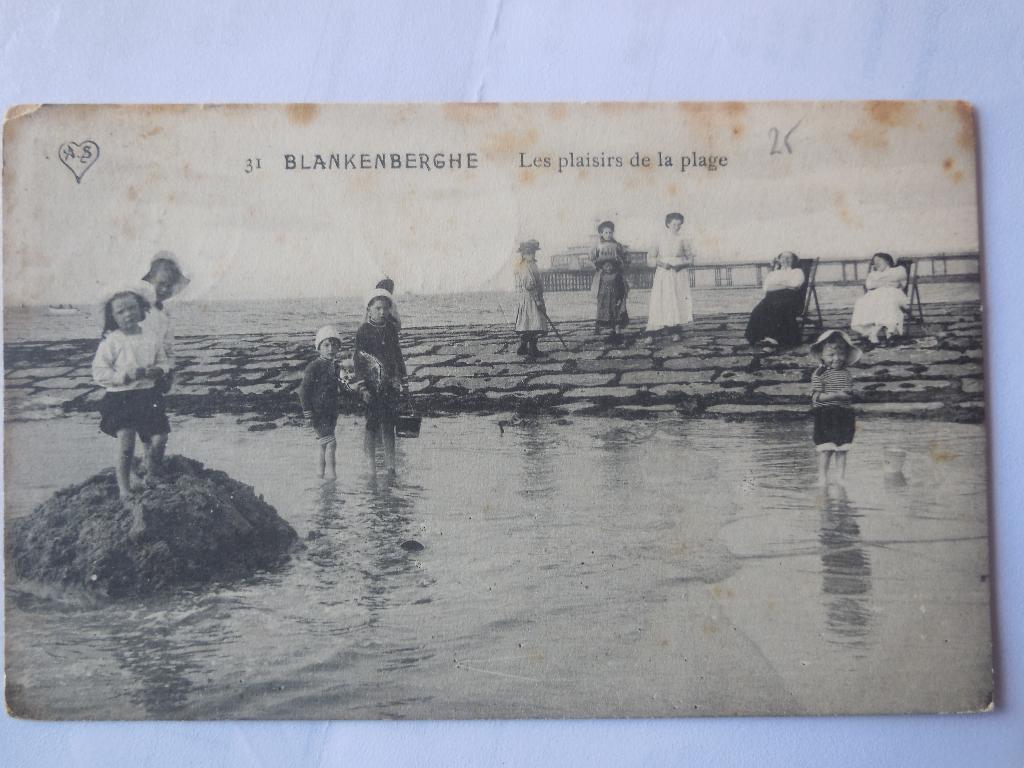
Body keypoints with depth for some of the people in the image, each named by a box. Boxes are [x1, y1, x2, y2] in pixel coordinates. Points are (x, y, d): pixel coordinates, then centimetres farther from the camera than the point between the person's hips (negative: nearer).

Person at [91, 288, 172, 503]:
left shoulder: (151, 339, 5)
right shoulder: (110, 342, -7)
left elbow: (164, 363, 15)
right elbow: (99, 372, -10)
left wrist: (158, 370, -8)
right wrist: (125, 376, -21)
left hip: (148, 396, 4)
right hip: (120, 398, -4)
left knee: (159, 439, 2)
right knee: (126, 445, -9)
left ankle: (151, 479, 29)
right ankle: (124, 489, 8)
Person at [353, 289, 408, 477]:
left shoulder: (391, 329, 8)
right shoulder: (363, 332, -5)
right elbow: (358, 362, -7)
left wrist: (403, 382, 15)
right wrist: (363, 388, -12)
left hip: (391, 386, 4)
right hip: (372, 387, -4)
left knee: (389, 426, 7)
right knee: (371, 427, 2)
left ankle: (390, 467, 12)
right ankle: (372, 468, 9)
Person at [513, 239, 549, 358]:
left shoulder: (519, 266, 12)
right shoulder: (529, 266, -18)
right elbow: (530, 286, -22)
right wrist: (539, 302, -18)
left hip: (522, 299, 10)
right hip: (531, 299, -10)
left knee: (525, 323, 16)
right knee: (534, 325, -6)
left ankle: (522, 348, 23)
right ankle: (532, 351, -5)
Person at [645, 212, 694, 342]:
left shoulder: (682, 240, 5)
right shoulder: (661, 239, 4)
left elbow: (690, 258, 10)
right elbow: (650, 256, 3)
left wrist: (680, 265, -9)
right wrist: (661, 263, -14)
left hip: (679, 275, 1)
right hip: (663, 274, -1)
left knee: (678, 302, -4)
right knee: (658, 302, -7)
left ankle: (676, 332, 5)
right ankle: (651, 333, -11)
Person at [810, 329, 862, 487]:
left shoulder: (846, 373, 10)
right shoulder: (819, 374, -7)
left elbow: (850, 396, 14)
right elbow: (817, 397, -15)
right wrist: (836, 395, -23)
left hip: (844, 415, 5)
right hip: (825, 416, -5)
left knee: (842, 449, 8)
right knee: (825, 449, -4)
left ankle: (842, 476, 17)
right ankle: (822, 477, 4)